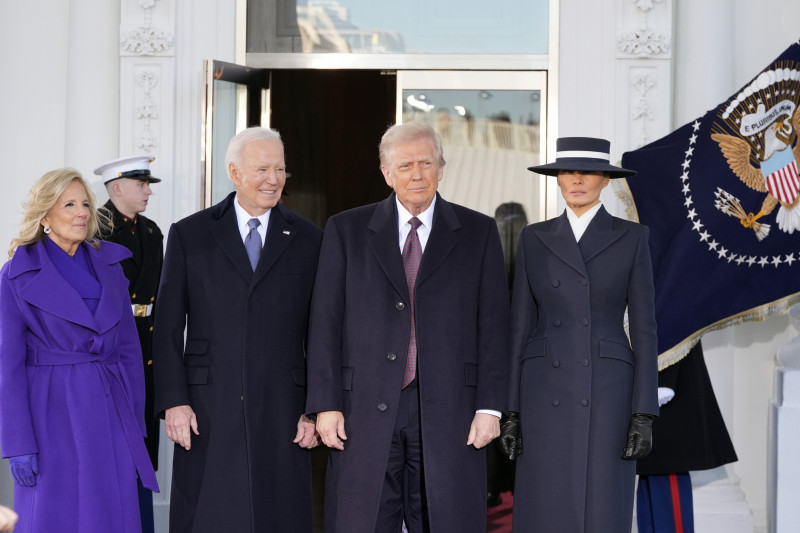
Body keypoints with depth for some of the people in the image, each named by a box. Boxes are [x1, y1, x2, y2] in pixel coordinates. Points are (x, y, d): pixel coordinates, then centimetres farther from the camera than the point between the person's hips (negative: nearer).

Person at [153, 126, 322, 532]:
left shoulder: (308, 240, 8)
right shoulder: (189, 235, 6)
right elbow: (167, 327, 3)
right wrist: (173, 402, -5)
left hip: (281, 413, 1)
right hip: (208, 411, -1)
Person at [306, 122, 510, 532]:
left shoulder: (478, 232, 8)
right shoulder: (346, 230, 8)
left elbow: (493, 324, 5)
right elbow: (326, 323, 5)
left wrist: (490, 406, -3)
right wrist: (326, 405, -2)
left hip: (448, 412, 0)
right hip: (366, 411, 0)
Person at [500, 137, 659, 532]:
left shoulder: (631, 238, 3)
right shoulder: (535, 239, 8)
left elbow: (644, 328, 0)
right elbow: (521, 327, 8)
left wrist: (644, 414, -7)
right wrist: (511, 410, 2)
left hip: (606, 393, -2)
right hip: (547, 394, 2)